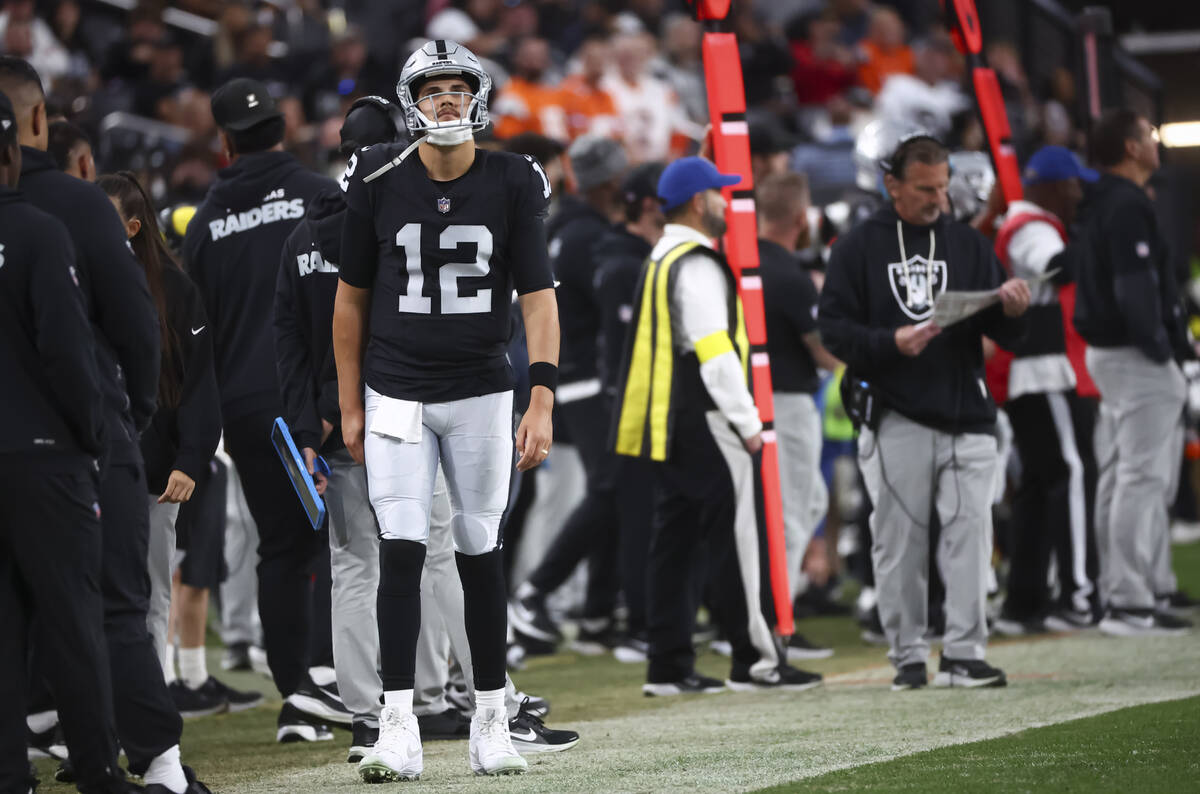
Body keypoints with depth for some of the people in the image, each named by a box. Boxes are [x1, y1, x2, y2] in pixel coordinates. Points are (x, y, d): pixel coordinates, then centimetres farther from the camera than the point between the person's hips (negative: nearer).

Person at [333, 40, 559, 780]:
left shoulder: (513, 183, -5)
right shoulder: (380, 181, -4)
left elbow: (538, 295, -8)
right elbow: (352, 297, 6)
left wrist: (542, 401, -18)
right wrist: (350, 406, 6)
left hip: (481, 391, 0)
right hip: (396, 393, 0)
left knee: (481, 552, 6)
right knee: (401, 550, -8)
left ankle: (492, 721, 16)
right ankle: (399, 728, -8)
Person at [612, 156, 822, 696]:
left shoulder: (659, 262, 18)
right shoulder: (697, 266, -13)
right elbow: (713, 351, -20)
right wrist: (748, 422, -16)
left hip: (666, 426, 10)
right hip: (704, 426, -10)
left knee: (674, 541, 8)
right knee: (734, 538, -6)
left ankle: (669, 665, 8)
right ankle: (753, 660, -5)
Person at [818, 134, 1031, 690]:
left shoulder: (968, 244, 13)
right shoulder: (859, 247, 6)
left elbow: (1002, 332, 9)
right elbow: (833, 329, 0)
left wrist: (1011, 311, -14)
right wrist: (890, 343, -16)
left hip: (965, 414, 2)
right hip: (894, 419, -2)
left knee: (970, 532, -5)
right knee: (899, 540, 0)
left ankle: (963, 653, -2)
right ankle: (907, 655, 9)